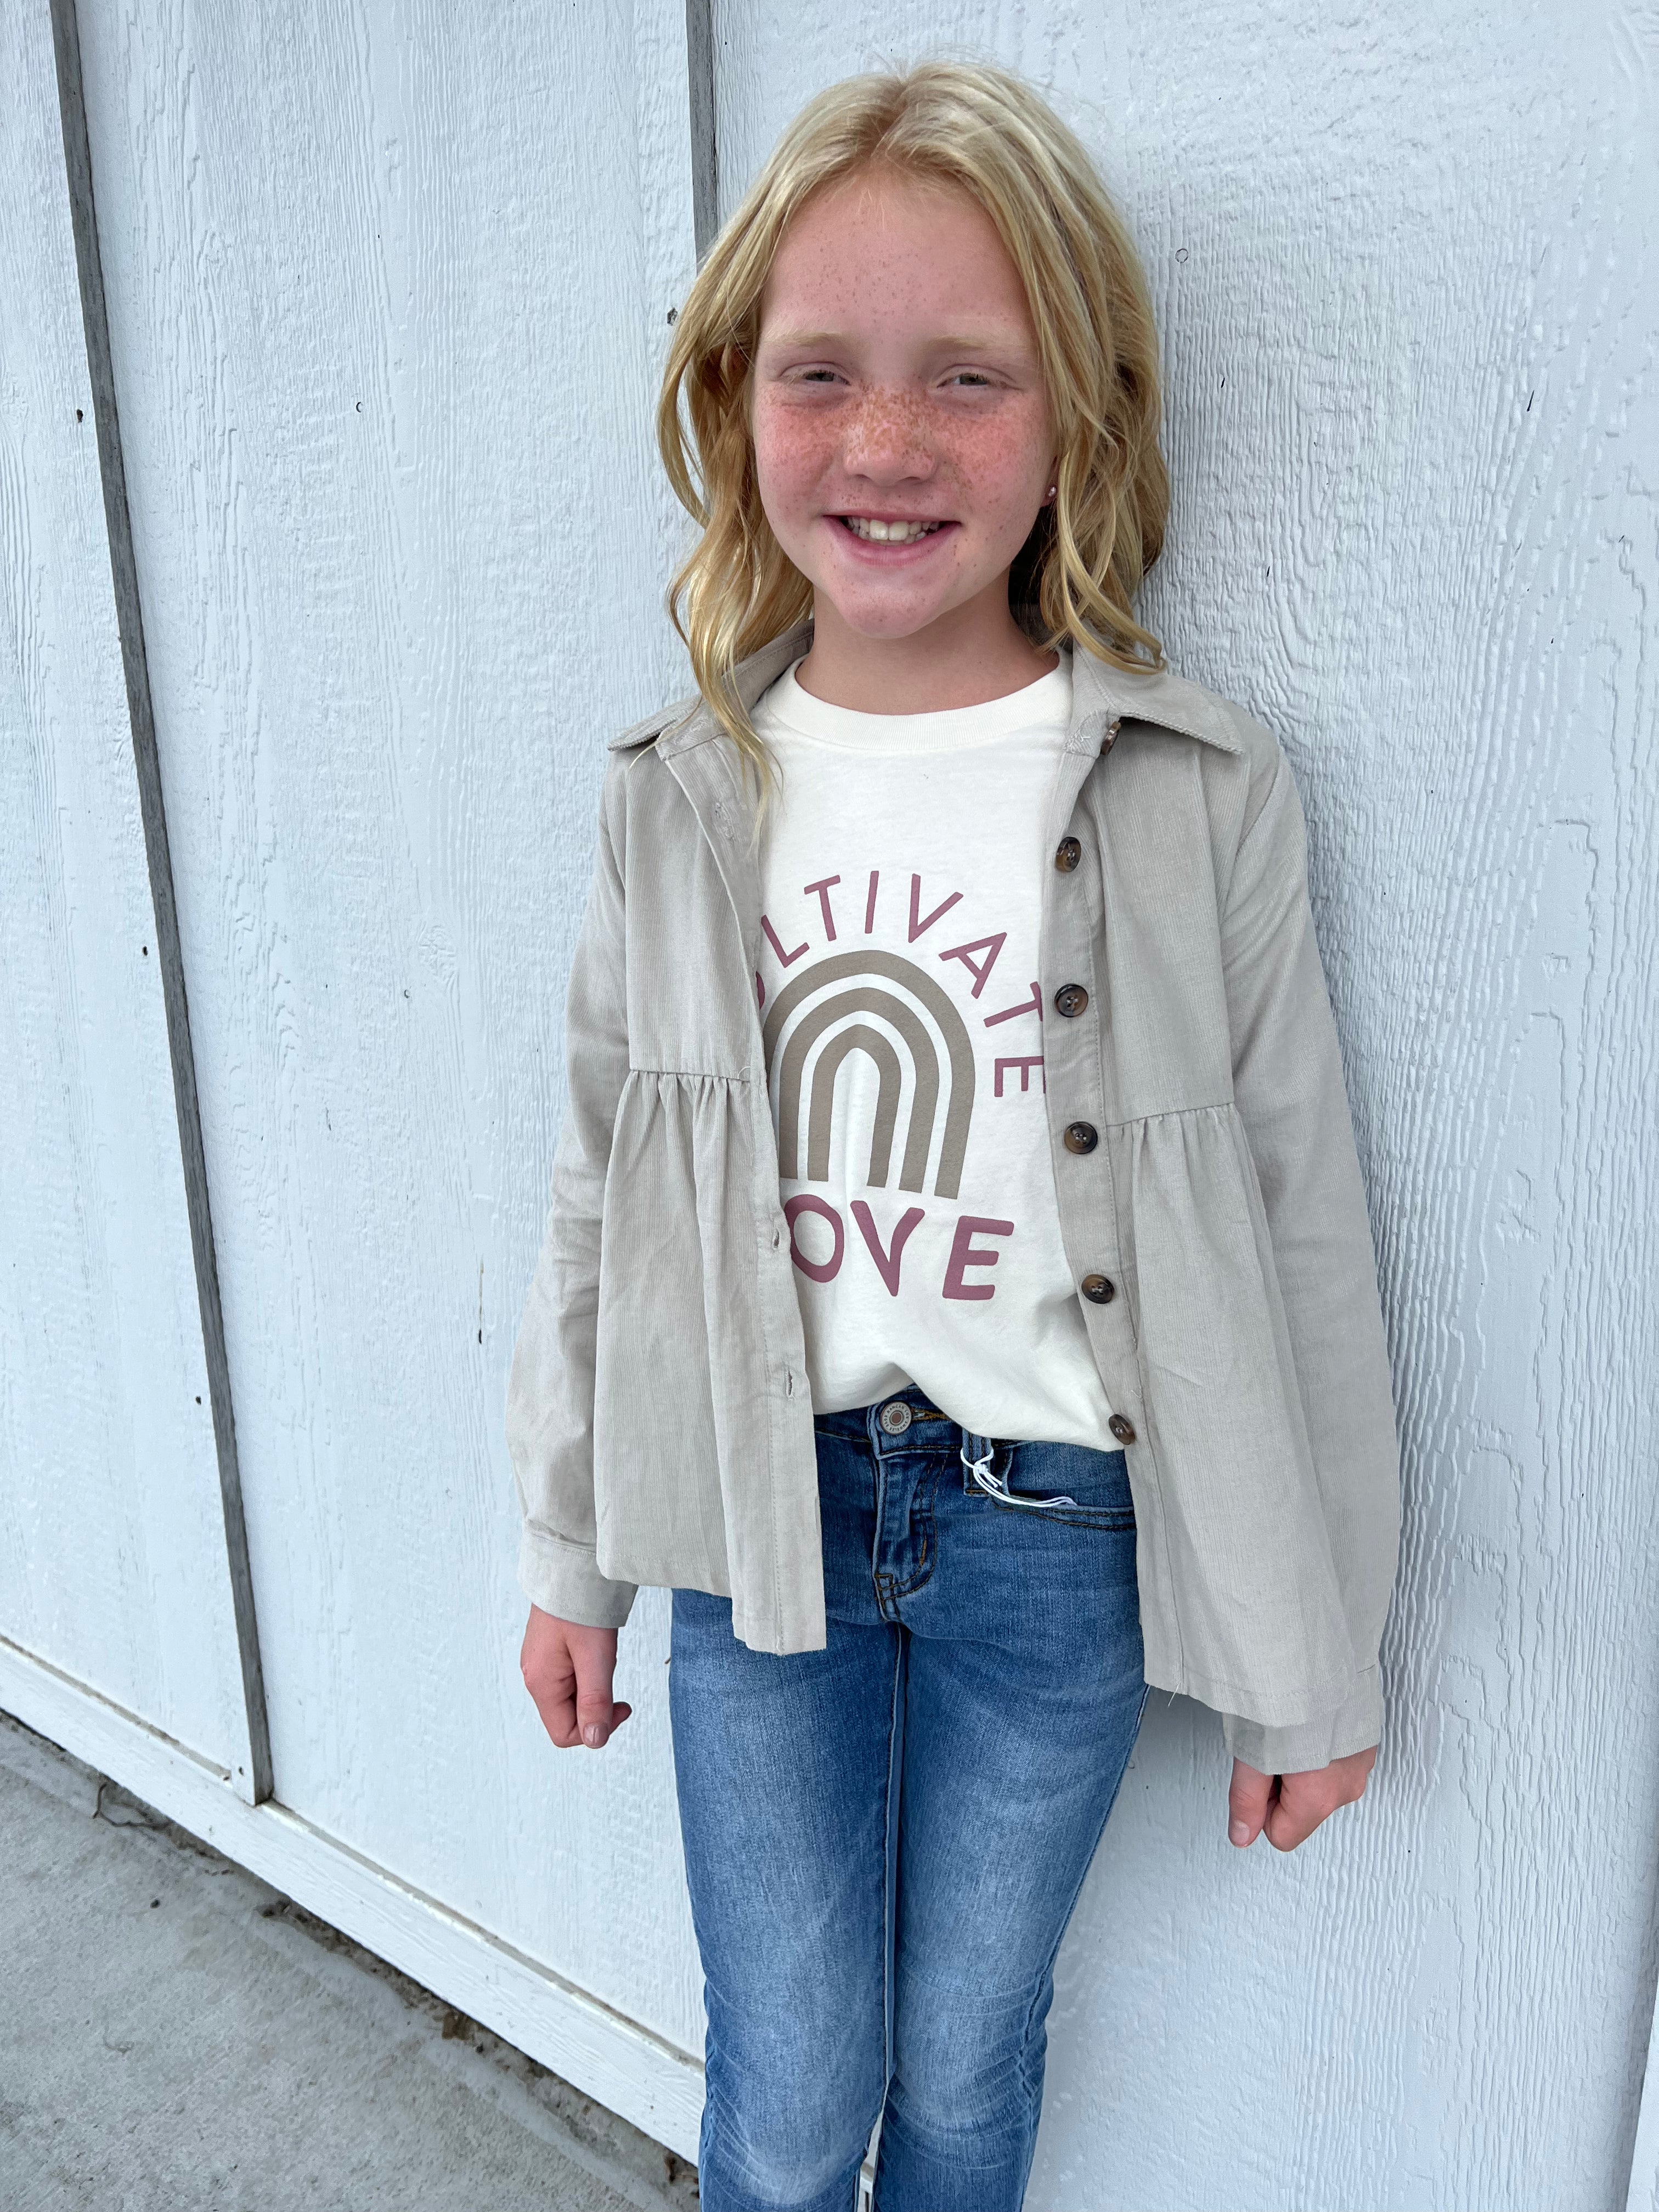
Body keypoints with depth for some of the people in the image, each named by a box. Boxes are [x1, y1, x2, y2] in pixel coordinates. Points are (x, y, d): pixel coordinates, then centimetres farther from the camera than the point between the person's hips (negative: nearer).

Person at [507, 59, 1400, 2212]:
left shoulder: (1202, 797, -12)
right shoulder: (681, 798, -4)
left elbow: (1300, 1249, -6)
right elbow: (605, 1202, 4)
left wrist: (1315, 1674, 0)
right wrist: (569, 1557, 10)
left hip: (1055, 1534, -1)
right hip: (761, 1513, 2)